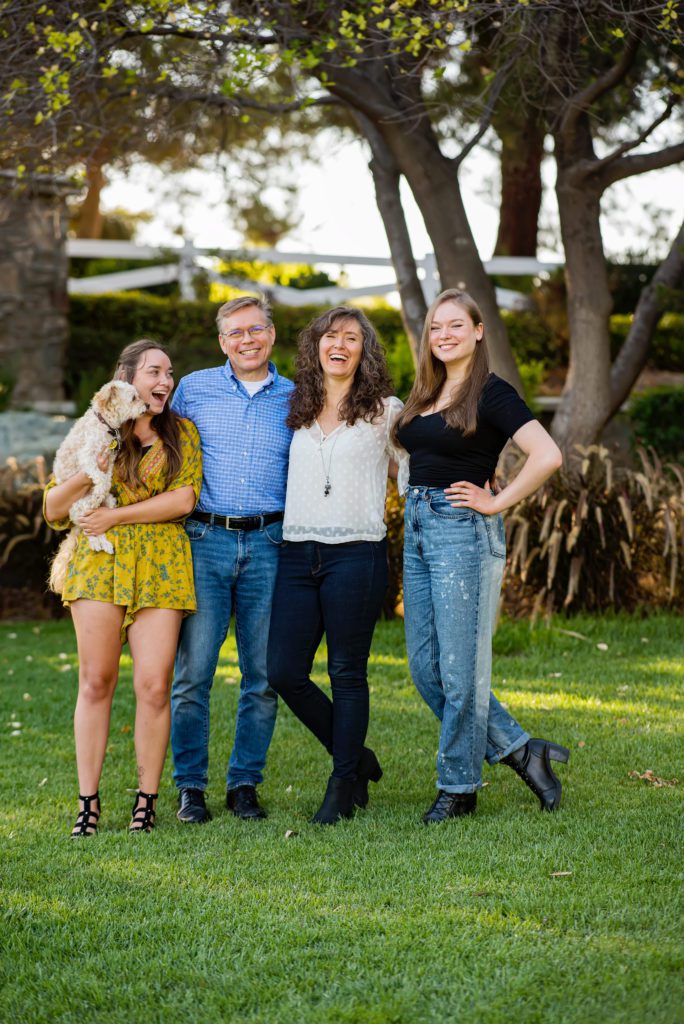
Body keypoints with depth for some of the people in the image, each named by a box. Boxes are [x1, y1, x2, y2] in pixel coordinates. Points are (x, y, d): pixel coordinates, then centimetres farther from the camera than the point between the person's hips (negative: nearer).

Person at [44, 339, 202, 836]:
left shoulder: (182, 434, 11)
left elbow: (184, 498, -3)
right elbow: (53, 509, 10)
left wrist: (116, 515, -8)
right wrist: (87, 475, -9)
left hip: (161, 567, 0)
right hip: (99, 562, 0)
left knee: (154, 686, -6)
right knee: (96, 681, -2)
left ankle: (147, 799, 4)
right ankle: (89, 799, 3)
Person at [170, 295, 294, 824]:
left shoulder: (294, 399, 10)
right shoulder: (193, 389, 8)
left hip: (269, 545, 1)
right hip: (205, 540, -1)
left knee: (264, 674, 2)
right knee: (193, 671, -5)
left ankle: (244, 783, 14)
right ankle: (190, 786, 5)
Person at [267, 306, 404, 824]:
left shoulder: (385, 410, 4)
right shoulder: (298, 412, 15)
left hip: (356, 554, -5)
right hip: (298, 554, 5)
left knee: (348, 674, 0)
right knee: (284, 673, 0)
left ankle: (344, 785, 11)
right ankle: (356, 757, 19)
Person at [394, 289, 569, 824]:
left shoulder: (491, 393, -9)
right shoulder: (424, 396, 13)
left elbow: (547, 456, -20)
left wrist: (496, 502, -15)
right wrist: (416, 511, 11)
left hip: (465, 533, -8)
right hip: (418, 530, 9)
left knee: (461, 669, -1)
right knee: (425, 668, 8)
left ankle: (458, 787, 11)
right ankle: (520, 750, 19)